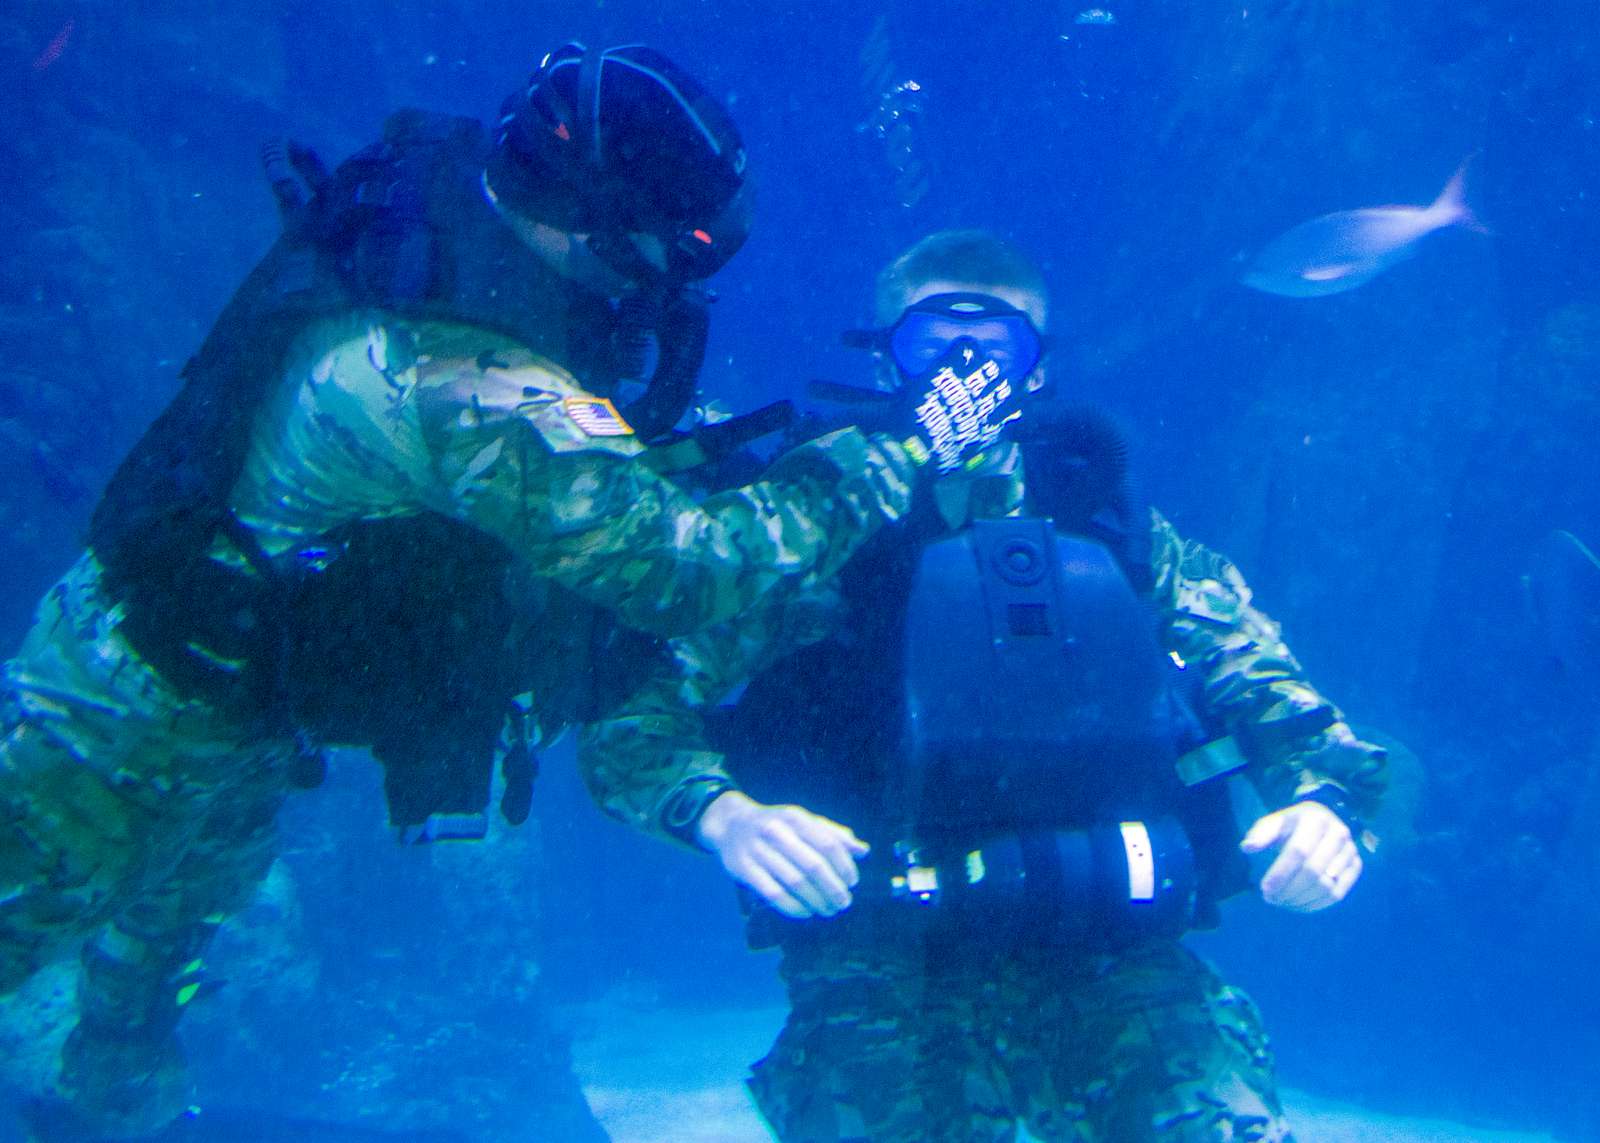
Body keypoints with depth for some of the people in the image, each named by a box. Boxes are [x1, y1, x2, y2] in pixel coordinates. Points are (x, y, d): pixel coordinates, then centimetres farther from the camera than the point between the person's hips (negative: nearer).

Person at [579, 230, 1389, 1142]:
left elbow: (1289, 716, 15)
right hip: (887, 979, -2)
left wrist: (1323, 808, -7)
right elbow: (624, 727, -2)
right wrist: (726, 817, -22)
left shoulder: (1119, 531, 12)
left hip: (1120, 967, 3)